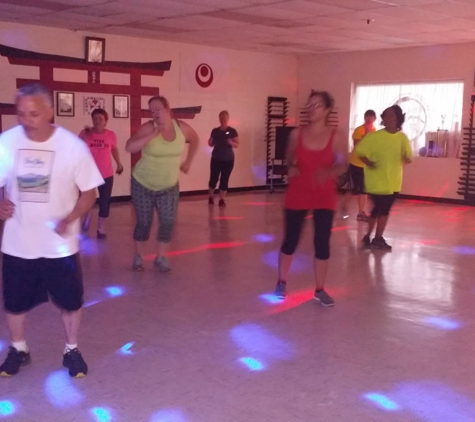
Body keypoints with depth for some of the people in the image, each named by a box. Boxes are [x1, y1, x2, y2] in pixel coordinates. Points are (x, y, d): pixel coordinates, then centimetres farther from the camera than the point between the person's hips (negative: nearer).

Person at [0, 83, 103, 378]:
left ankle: (72, 350, 36)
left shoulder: (73, 146, -14)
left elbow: (89, 192, -6)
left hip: (60, 245, -1)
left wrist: (69, 219, -21)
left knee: (70, 301, 13)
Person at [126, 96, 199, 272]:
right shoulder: (149, 127, -17)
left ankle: (161, 258, 11)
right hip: (143, 184, -2)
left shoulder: (182, 127, -7)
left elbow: (195, 140, 14)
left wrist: (188, 162, 9)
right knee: (143, 222, 3)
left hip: (169, 186, 2)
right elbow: (129, 147, -29)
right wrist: (153, 134, -32)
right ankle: (138, 257, 22)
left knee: (168, 221, -6)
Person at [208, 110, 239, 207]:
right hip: (216, 159, 2)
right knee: (213, 178, 1)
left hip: (228, 159, -1)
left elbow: (237, 145, -5)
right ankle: (211, 197, 22)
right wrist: (209, 141, -10)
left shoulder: (232, 131, -3)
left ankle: (222, 199, 8)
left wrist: (231, 142, -25)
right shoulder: (215, 131, 5)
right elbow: (211, 144, 13)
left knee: (224, 179, 0)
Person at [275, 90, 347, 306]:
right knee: (291, 239, 6)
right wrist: (291, 168, -12)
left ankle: (320, 290, 18)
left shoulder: (336, 137, -7)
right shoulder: (297, 134, -3)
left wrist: (328, 172, -25)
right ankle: (281, 283, 26)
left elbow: (343, 165, -4)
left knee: (322, 242, 2)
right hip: (297, 194, 1)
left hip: (325, 196, 0)